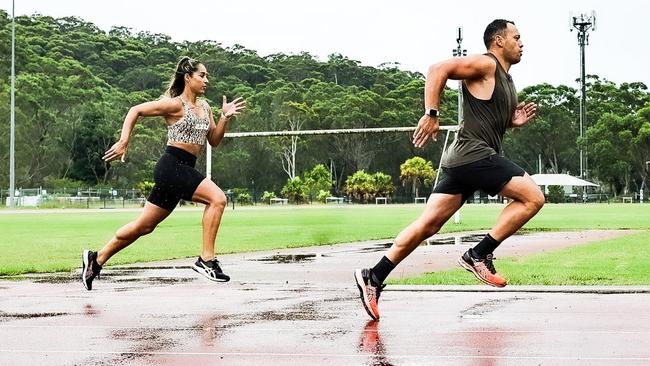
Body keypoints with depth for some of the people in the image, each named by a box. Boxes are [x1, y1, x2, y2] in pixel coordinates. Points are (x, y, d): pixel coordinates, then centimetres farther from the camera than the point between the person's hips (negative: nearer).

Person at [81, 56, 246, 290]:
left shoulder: (204, 107, 17)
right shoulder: (175, 104, -6)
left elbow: (214, 141, 17)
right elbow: (135, 111, -6)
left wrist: (225, 118, 2)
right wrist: (123, 143, -13)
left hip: (185, 169, 8)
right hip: (172, 166, -8)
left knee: (144, 226, 12)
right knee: (217, 198, -22)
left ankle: (96, 259, 22)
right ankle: (206, 260, -18)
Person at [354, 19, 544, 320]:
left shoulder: (504, 79, 24)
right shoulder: (485, 64, -5)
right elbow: (438, 70, -16)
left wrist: (514, 121, 14)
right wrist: (431, 114, -22)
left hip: (463, 161, 10)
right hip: (473, 155, -10)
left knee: (428, 225, 5)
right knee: (533, 197, -11)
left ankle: (373, 278, 5)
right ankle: (479, 255, -9)